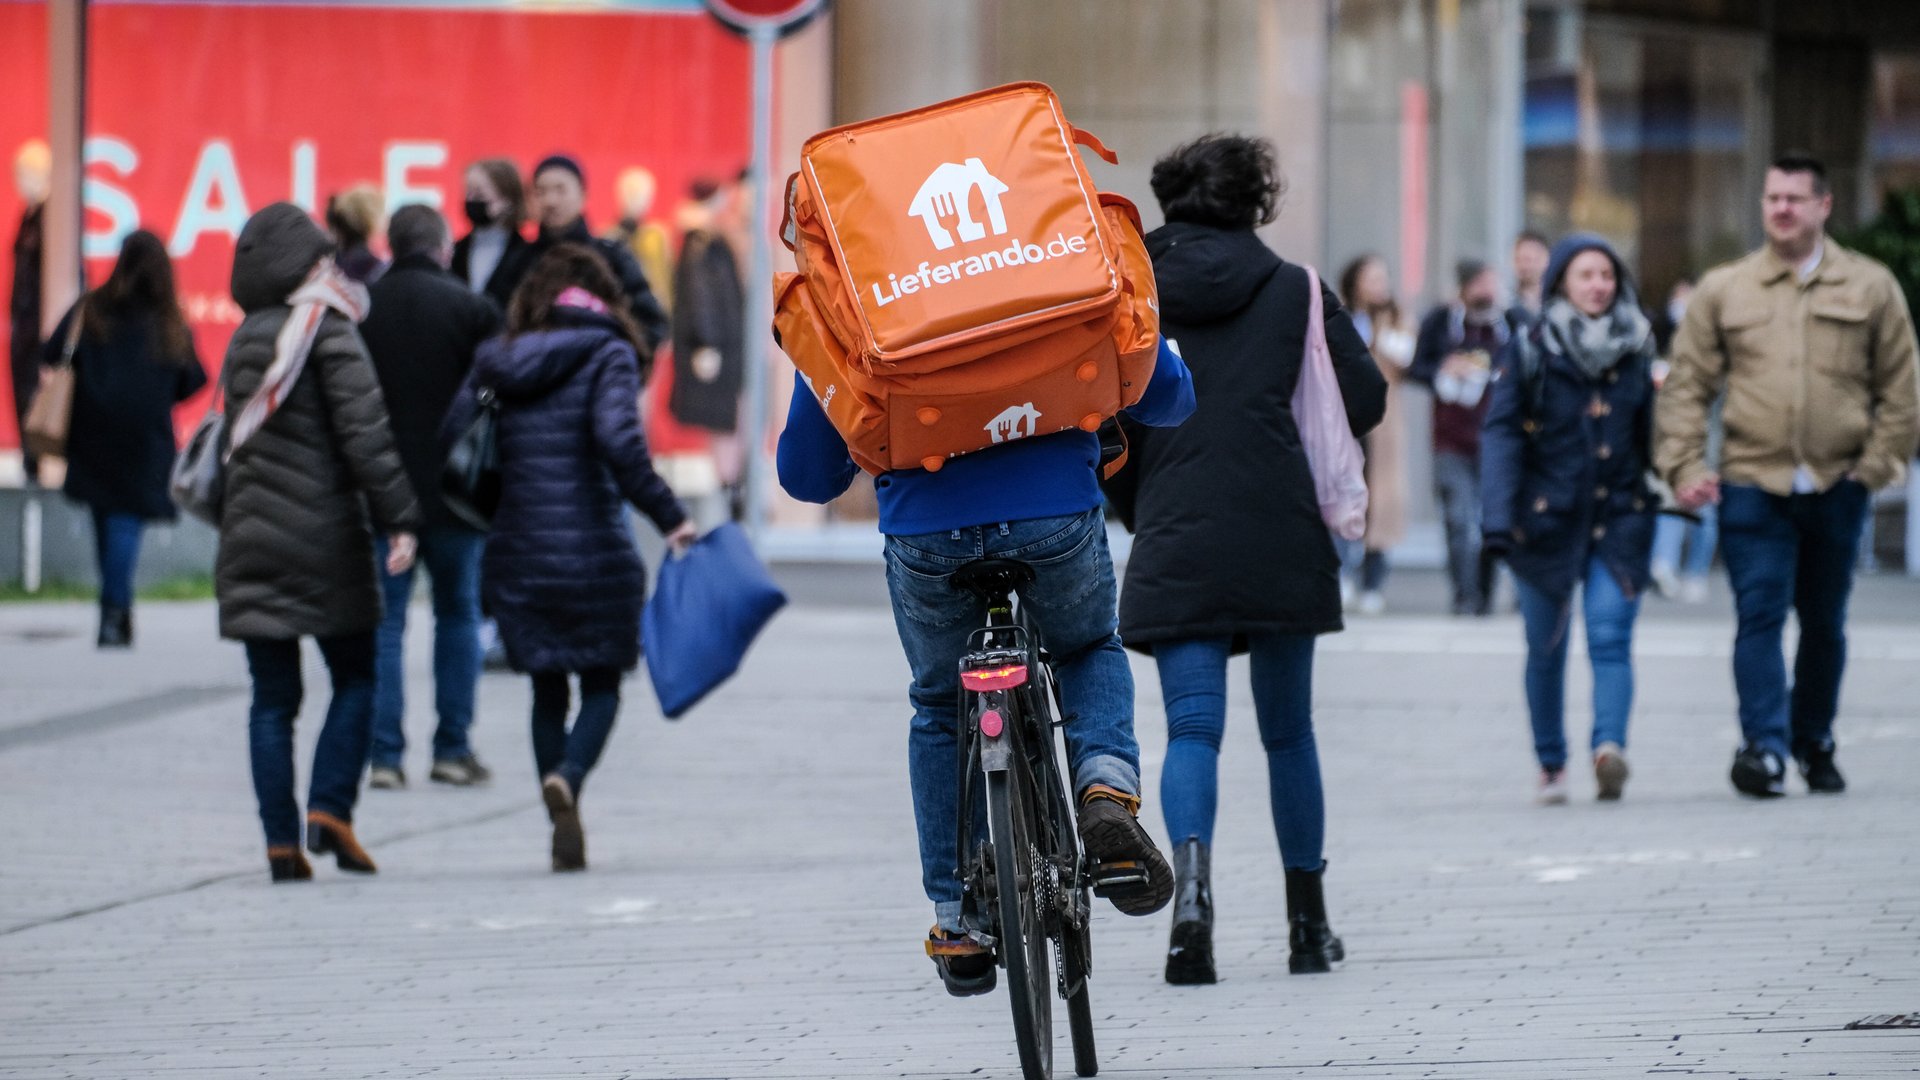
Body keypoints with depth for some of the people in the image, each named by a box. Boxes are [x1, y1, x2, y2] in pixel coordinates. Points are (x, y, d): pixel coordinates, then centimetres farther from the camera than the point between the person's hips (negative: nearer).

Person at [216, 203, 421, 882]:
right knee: (355, 680, 8)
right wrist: (400, 519, -14)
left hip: (252, 539, 5)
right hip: (325, 538, -5)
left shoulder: (245, 341, 11)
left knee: (272, 697, 5)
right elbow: (366, 435, -14)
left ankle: (281, 841, 1)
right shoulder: (329, 334, -8)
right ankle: (329, 810, -7)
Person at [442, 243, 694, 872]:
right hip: (595, 556, -3)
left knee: (548, 692, 16)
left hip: (518, 559, 3)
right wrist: (668, 517, -17)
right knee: (601, 687, 9)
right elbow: (618, 441, -20)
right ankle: (567, 776, -20)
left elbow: (449, 444, 3)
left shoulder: (496, 364, 9)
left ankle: (565, 829, 10)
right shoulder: (606, 355, -4)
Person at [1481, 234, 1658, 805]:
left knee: (1611, 639, -15)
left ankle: (1610, 747, -30)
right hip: (1548, 519, -1)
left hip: (1619, 521, 1)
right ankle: (1551, 765, 21)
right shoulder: (1529, 351, -1)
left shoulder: (1636, 351, 8)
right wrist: (1498, 517, -15)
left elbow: (1652, 436, 15)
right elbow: (1502, 435, -6)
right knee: (1546, 648, 8)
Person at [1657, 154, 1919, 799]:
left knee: (1824, 624, 12)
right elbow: (1686, 386, 5)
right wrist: (1685, 468, -7)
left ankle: (1814, 742, 27)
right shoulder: (1724, 291, 5)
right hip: (1752, 485, -1)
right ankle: (1765, 747, -18)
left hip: (1837, 489, 1)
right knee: (1760, 618, -12)